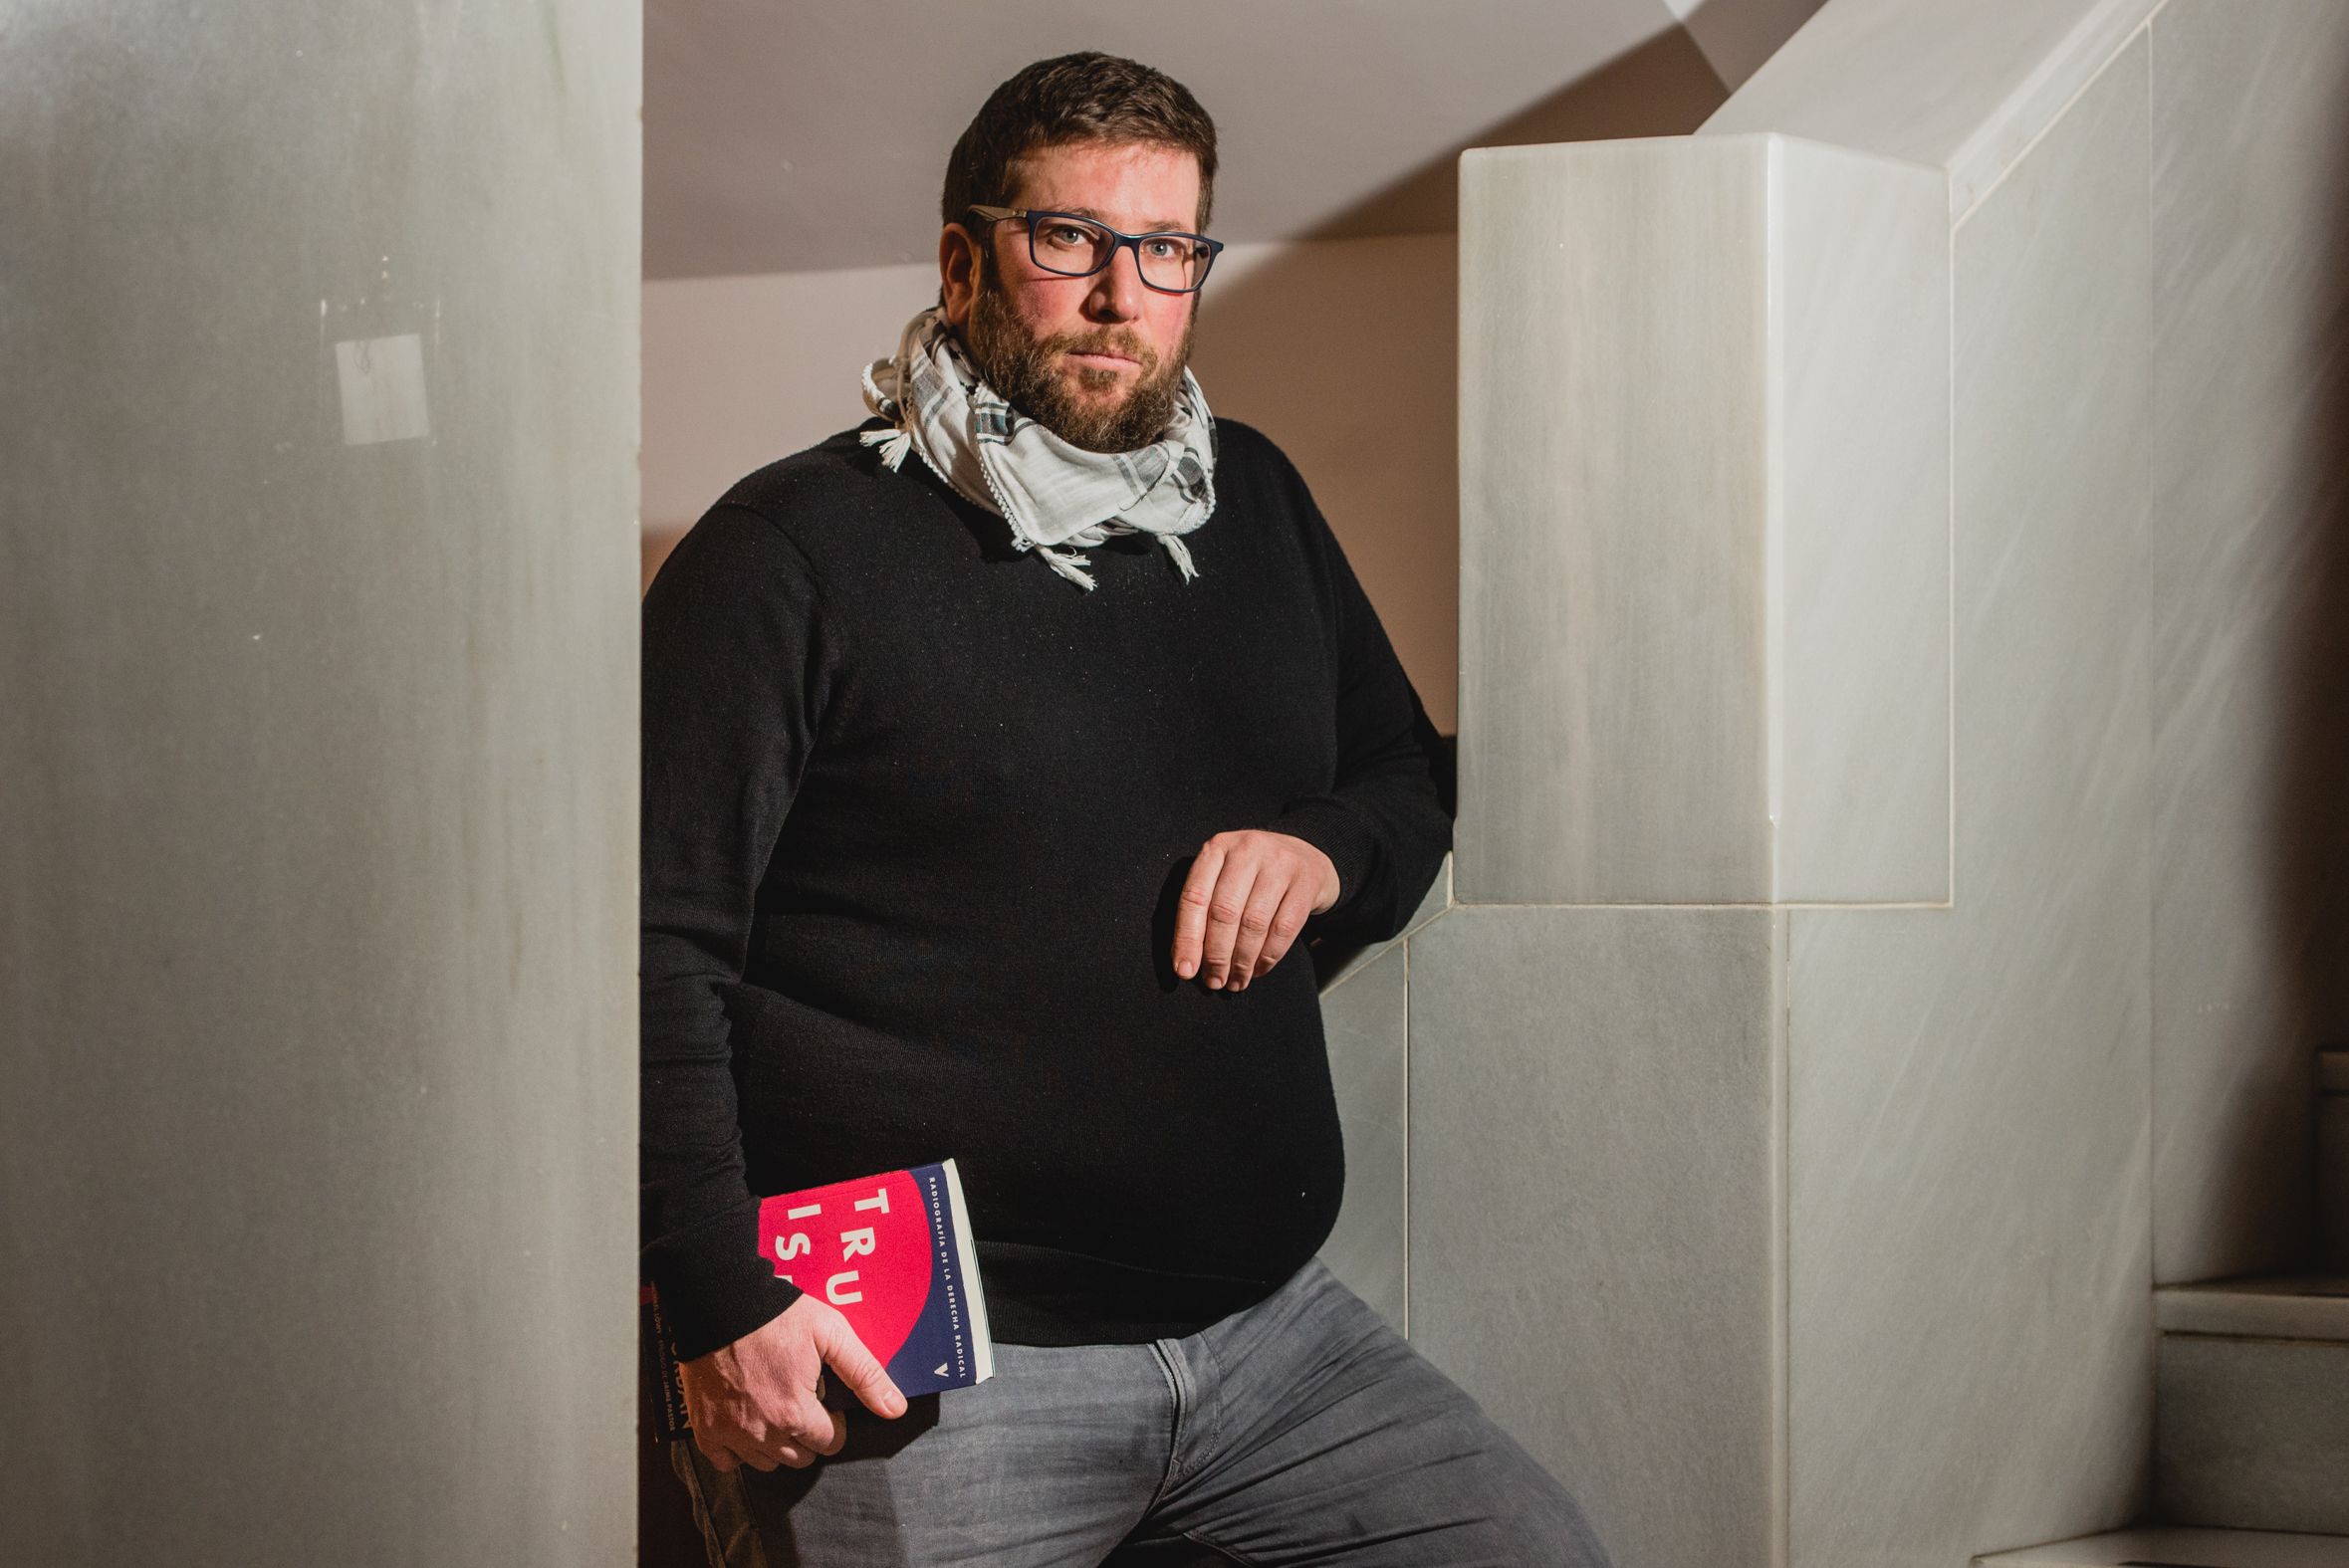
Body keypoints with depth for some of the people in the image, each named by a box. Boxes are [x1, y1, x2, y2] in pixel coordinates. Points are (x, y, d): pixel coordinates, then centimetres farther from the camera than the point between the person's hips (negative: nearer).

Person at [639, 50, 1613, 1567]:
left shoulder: (1253, 501, 15)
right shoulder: (797, 546, -5)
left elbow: (1411, 777, 28)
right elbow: (658, 947, -9)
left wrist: (1325, 853, 2)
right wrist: (726, 1309, -18)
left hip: (1265, 1323, 6)